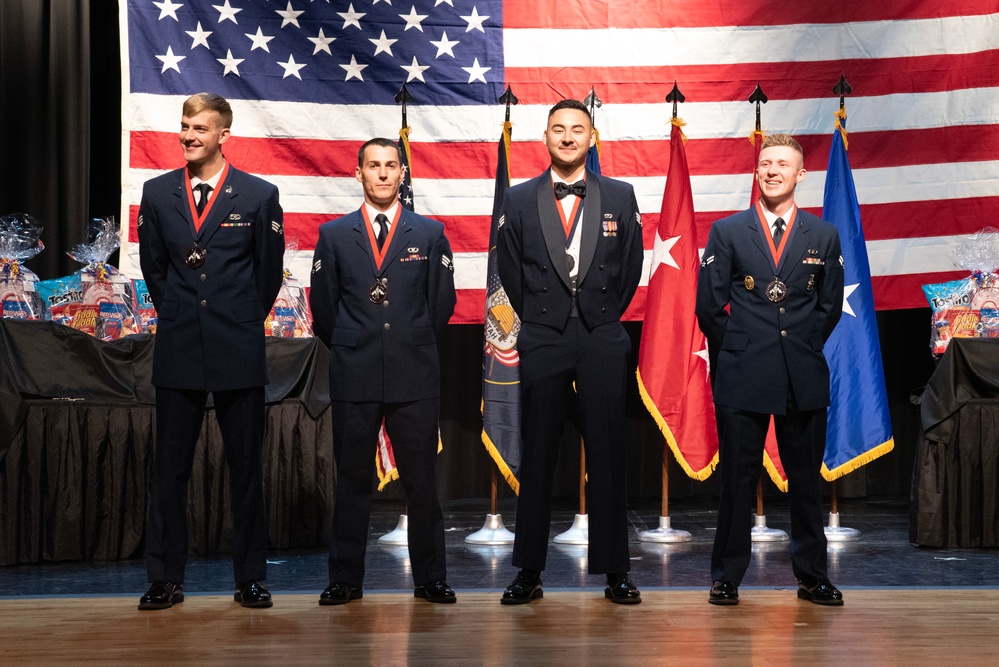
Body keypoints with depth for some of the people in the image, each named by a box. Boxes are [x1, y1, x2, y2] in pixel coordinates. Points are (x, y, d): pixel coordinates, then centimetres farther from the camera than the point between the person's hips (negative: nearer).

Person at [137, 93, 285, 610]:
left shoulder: (259, 195, 0)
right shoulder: (157, 193, 7)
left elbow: (270, 272, 6)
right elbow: (152, 267, 15)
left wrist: (242, 321, 10)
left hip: (239, 351, -2)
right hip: (178, 351, 2)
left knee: (246, 466, 5)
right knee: (169, 466, 5)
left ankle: (251, 577, 14)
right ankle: (165, 578, 14)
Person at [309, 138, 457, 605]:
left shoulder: (430, 233, 8)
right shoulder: (334, 235, 9)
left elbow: (442, 303, 10)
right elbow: (323, 307, 11)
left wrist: (416, 349, 11)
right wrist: (349, 352, 11)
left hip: (415, 377, 0)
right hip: (354, 378, 0)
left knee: (422, 481, 3)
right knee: (352, 480, 5)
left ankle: (430, 579, 12)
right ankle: (345, 579, 13)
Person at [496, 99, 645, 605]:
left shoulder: (620, 197, 7)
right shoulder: (520, 199, 7)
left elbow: (631, 266, 10)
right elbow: (510, 272, 11)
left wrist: (604, 318, 8)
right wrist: (537, 320, 9)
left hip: (602, 340, 0)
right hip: (542, 341, 0)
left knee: (607, 455, 2)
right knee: (537, 457, 3)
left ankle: (614, 572, 10)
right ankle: (529, 572, 10)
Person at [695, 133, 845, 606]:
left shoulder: (824, 236, 9)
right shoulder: (727, 231, 4)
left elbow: (830, 306, 13)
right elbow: (709, 305, 4)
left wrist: (803, 349, 8)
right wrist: (738, 351, 6)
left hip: (804, 377, 2)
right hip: (741, 376, -2)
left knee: (806, 478, 7)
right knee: (737, 479, 2)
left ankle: (812, 576, 18)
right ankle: (727, 577, 11)